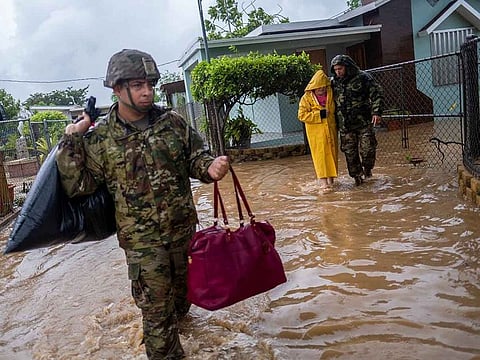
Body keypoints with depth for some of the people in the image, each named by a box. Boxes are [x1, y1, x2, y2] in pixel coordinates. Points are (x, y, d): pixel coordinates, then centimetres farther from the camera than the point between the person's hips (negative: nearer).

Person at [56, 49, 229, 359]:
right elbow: (79, 184, -6)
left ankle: (178, 314, 57)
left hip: (184, 228, 3)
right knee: (156, 307, 2)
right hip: (142, 238, -3)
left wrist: (210, 167, -19)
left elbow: (196, 158, 4)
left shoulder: (173, 122, -2)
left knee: (182, 286, 26)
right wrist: (70, 142, -15)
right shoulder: (100, 138, -7)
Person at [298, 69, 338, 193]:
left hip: (330, 130, 4)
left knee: (332, 154, 8)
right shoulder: (306, 98, -6)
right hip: (316, 132, -4)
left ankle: (330, 180, 21)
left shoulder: (330, 96, 6)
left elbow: (334, 110, 23)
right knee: (320, 155, -6)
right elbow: (302, 115, -12)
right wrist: (319, 114, -17)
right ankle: (323, 182, -7)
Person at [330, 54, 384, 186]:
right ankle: (357, 175, 20)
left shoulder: (363, 78, -4)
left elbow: (377, 94, -5)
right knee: (350, 153, 6)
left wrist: (376, 112, -16)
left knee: (367, 149, -3)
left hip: (364, 122, -3)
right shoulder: (334, 82, 8)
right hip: (345, 126, 4)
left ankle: (367, 169, 25)